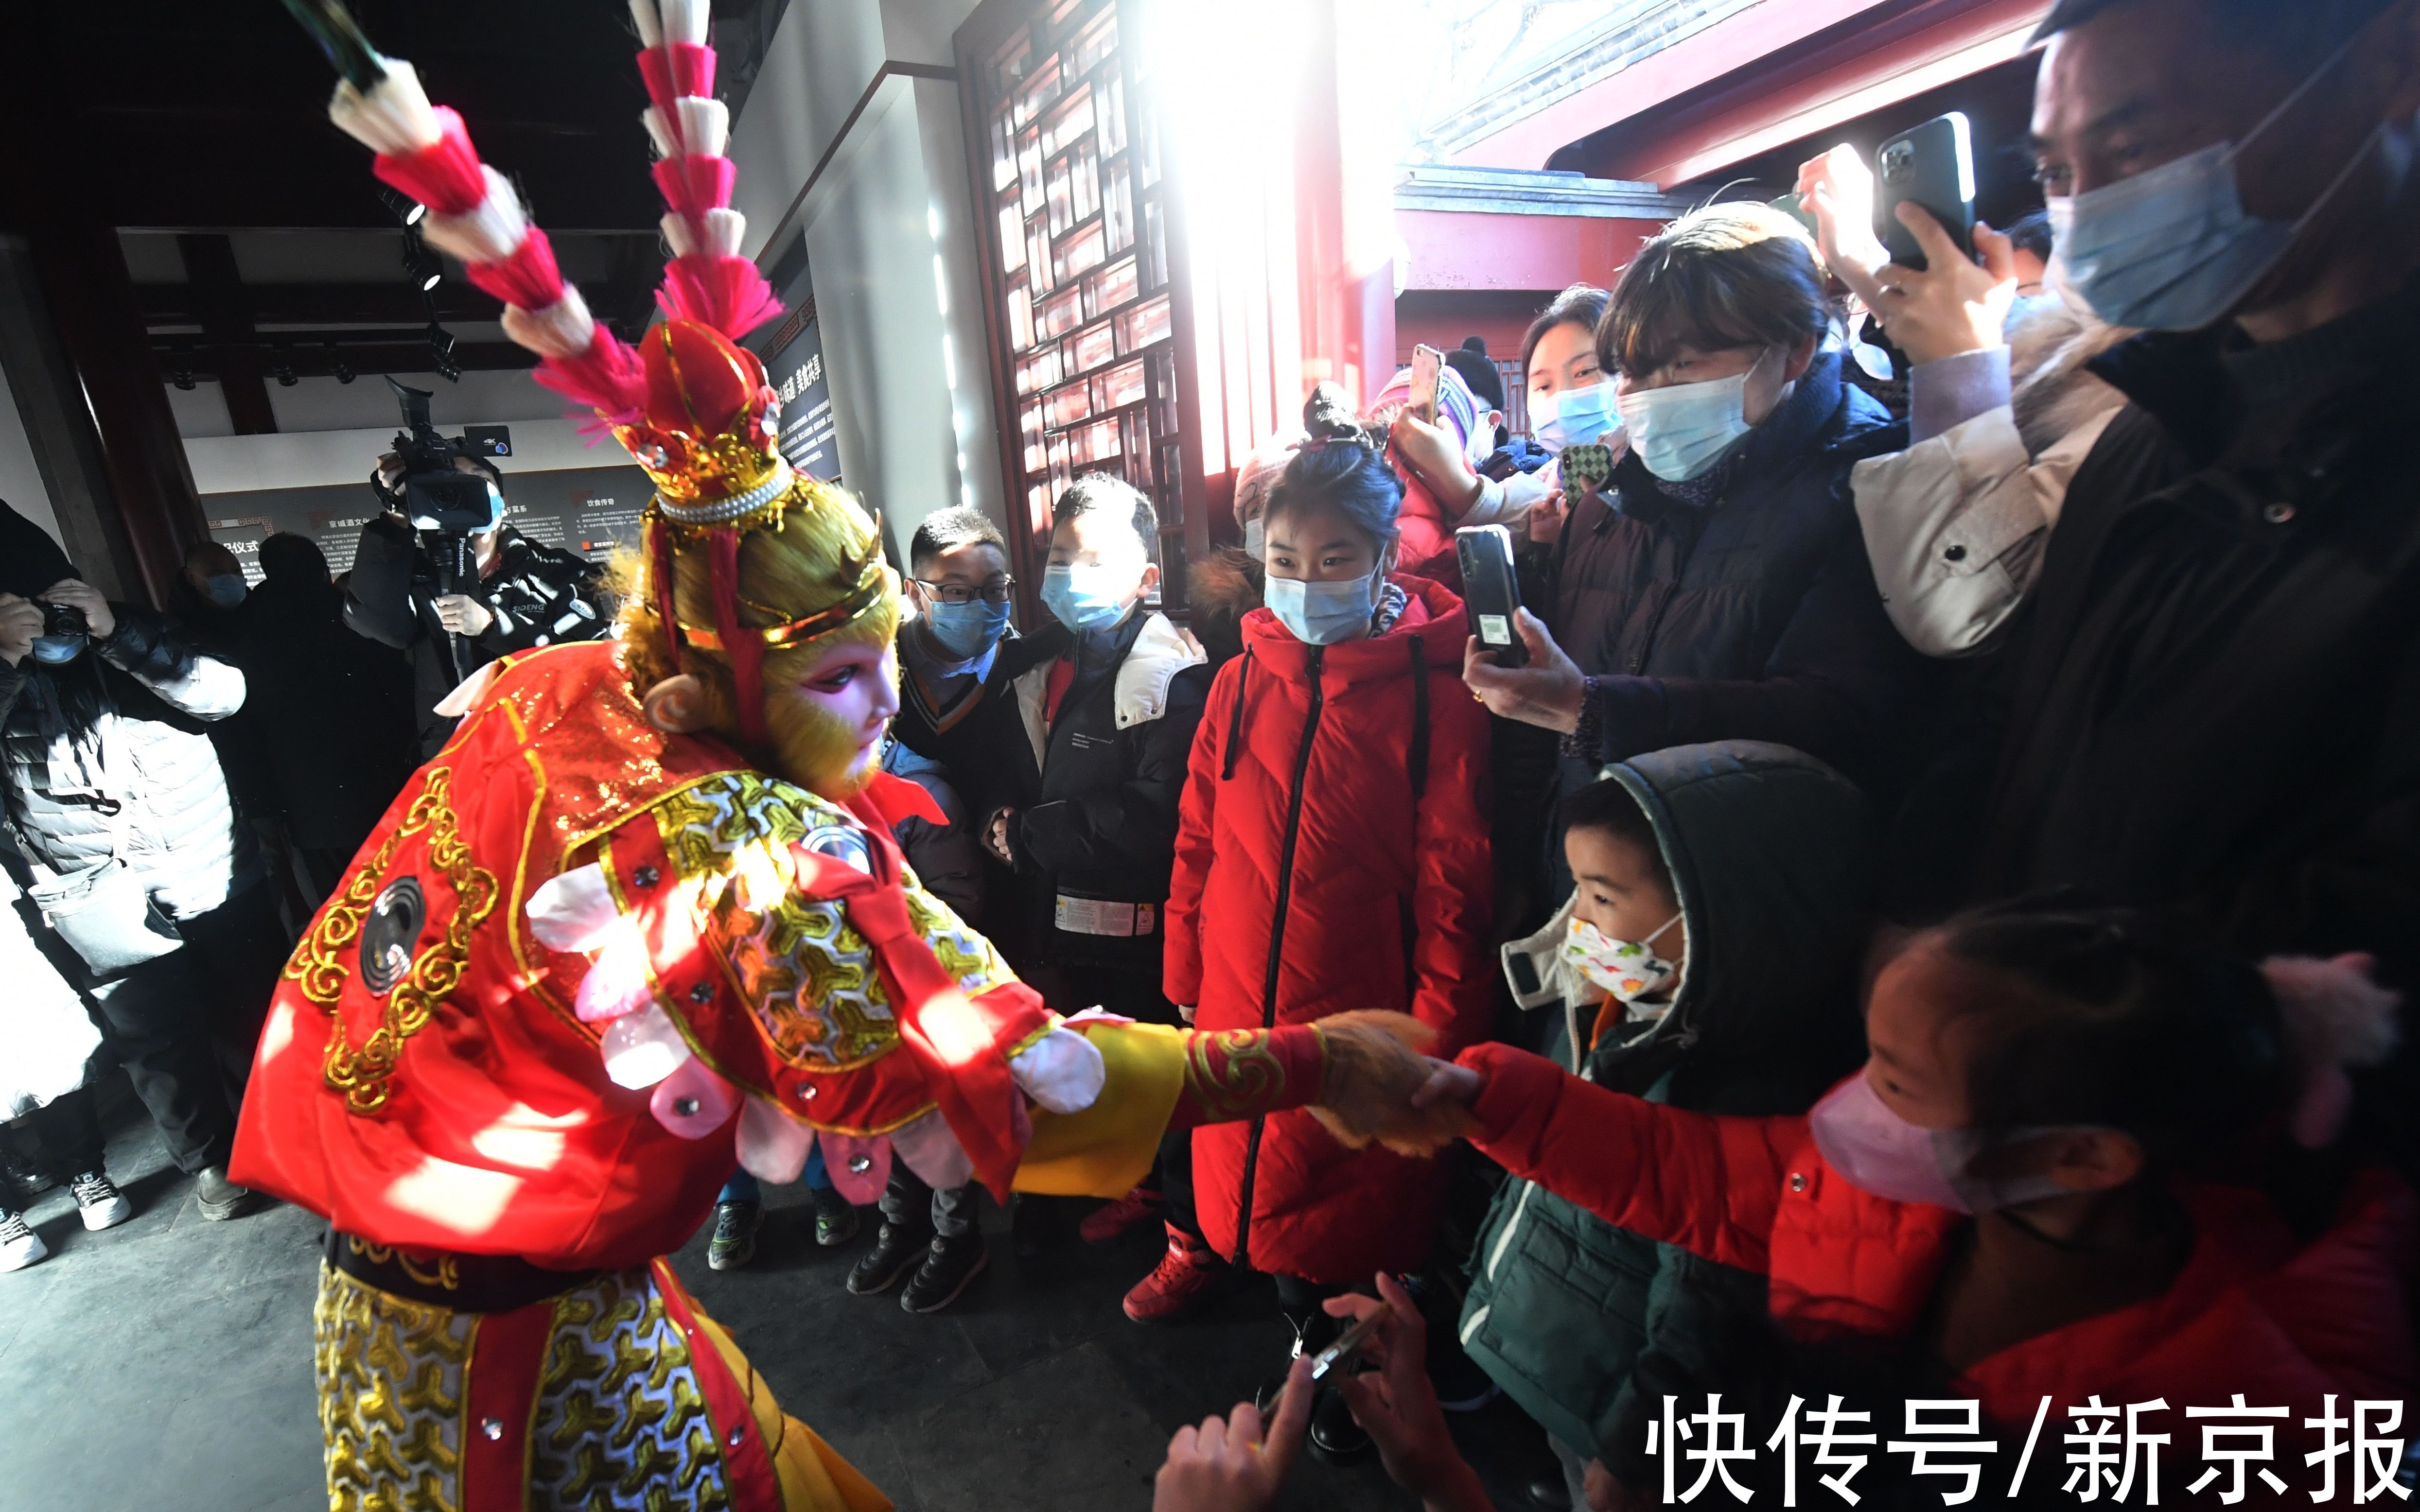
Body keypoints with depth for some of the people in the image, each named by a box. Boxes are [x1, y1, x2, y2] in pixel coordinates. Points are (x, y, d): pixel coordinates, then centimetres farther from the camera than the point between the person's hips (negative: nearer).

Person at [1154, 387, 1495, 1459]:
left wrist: (1440, 1031, -8)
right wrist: (1186, 980, 7)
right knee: (1241, 1148, 20)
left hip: (1362, 1008, -2)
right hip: (1239, 1001, 3)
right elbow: (1198, 841, 5)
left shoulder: (1433, 693, -12)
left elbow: (1454, 884, -10)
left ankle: (1334, 1339, 42)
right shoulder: (1243, 680, -1)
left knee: (1354, 1182, 15)